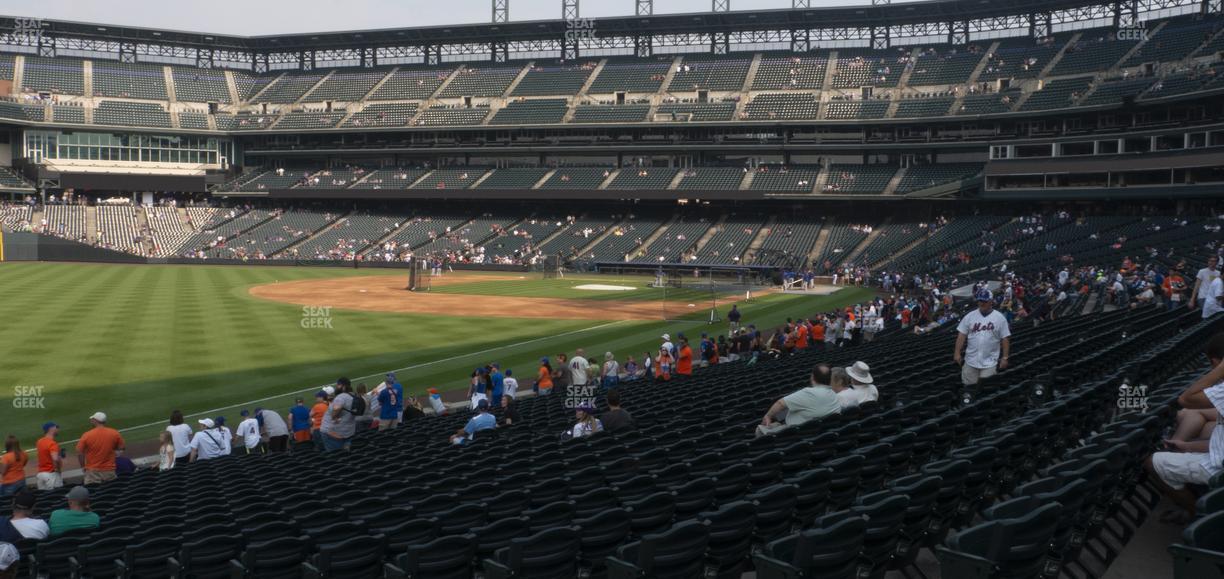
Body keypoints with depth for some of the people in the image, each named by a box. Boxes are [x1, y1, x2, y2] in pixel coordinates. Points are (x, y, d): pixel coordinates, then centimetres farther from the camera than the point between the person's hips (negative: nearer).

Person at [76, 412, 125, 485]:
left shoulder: (87, 435, -9)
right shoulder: (114, 433, -4)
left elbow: (79, 452, -6)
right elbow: (121, 447, 8)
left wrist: (83, 466, 7)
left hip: (93, 472, -2)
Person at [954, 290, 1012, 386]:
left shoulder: (999, 318, -3)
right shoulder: (969, 316, 2)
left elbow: (1005, 339, -1)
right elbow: (962, 335, 2)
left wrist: (1004, 358, -3)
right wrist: (957, 352, -6)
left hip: (990, 362, -2)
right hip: (970, 361, 2)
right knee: (968, 386, 8)